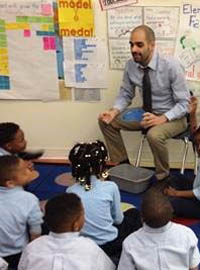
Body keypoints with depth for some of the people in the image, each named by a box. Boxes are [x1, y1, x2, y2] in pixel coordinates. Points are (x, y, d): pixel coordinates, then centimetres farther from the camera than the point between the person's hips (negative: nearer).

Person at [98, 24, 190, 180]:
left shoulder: (171, 66, -23)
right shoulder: (131, 65, -9)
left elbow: (184, 103, -20)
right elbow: (125, 95, 4)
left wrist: (162, 119, -35)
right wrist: (114, 111, -17)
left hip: (172, 117, -6)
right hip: (147, 114, 6)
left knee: (154, 135, -37)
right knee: (106, 121, -4)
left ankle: (163, 177, -9)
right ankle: (122, 164, 12)